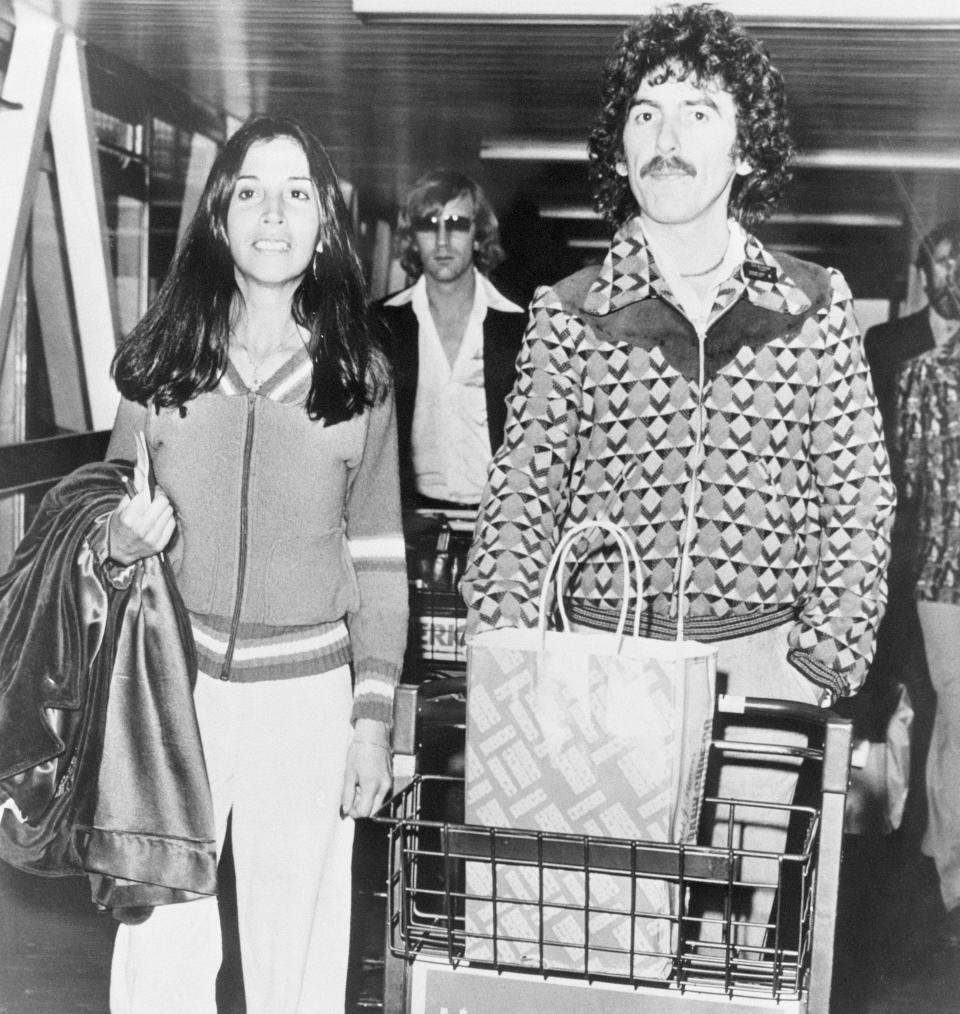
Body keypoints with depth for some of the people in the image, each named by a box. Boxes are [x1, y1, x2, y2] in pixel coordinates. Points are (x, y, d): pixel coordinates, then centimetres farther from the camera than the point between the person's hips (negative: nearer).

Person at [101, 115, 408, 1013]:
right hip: (175, 680, 1)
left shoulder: (359, 374, 1)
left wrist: (373, 718, 0)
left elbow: (378, 558, 3)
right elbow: (108, 524, 12)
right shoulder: (160, 359, 2)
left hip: (308, 691, 0)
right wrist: (119, 543, -11)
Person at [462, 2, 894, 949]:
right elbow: (519, 499, 3)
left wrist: (824, 658, -3)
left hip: (759, 667, 1)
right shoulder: (567, 314, 3)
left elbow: (859, 494, 5)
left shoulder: (815, 305, 4)